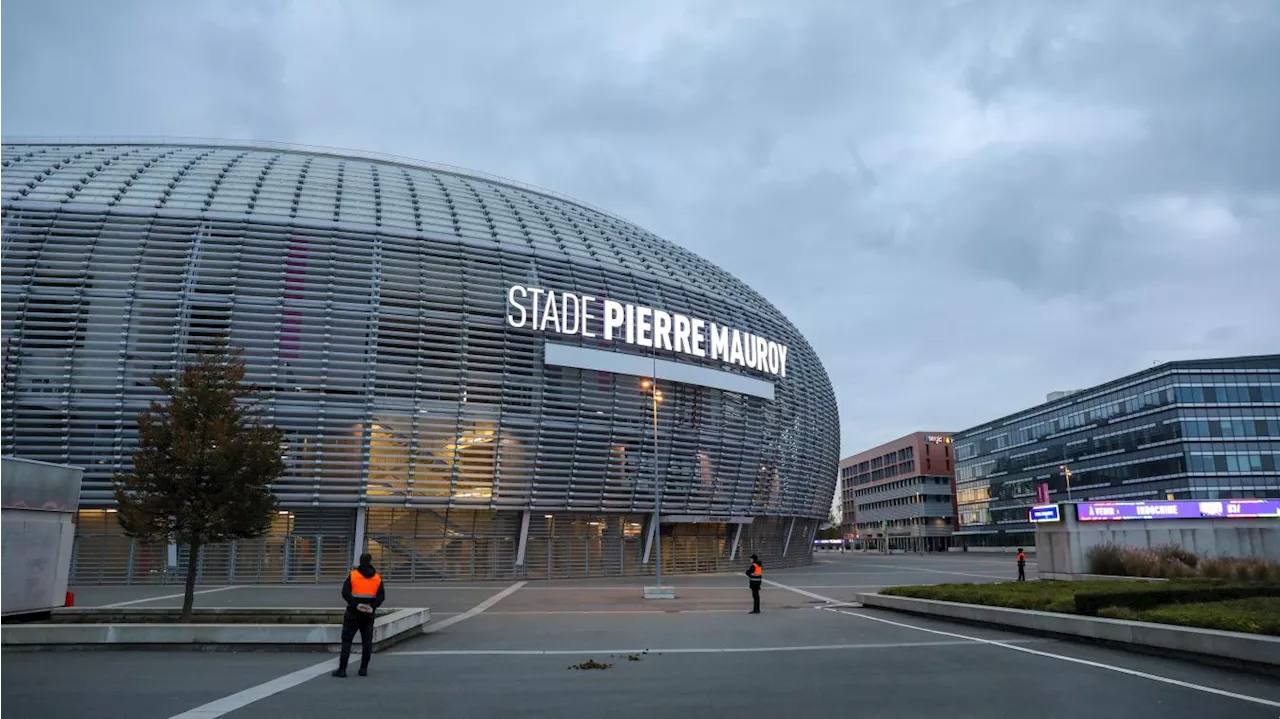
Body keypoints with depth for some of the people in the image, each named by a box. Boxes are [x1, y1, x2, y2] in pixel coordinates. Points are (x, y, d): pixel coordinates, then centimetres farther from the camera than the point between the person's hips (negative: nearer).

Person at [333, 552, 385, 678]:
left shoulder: (352, 575, -3)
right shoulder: (377, 577, 4)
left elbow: (345, 593, -13)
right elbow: (382, 596, -4)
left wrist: (356, 605, -16)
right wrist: (373, 607, -12)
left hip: (353, 612, -2)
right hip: (369, 614, 2)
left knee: (346, 640, 4)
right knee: (367, 641, 8)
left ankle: (342, 669, 1)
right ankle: (364, 669, 7)